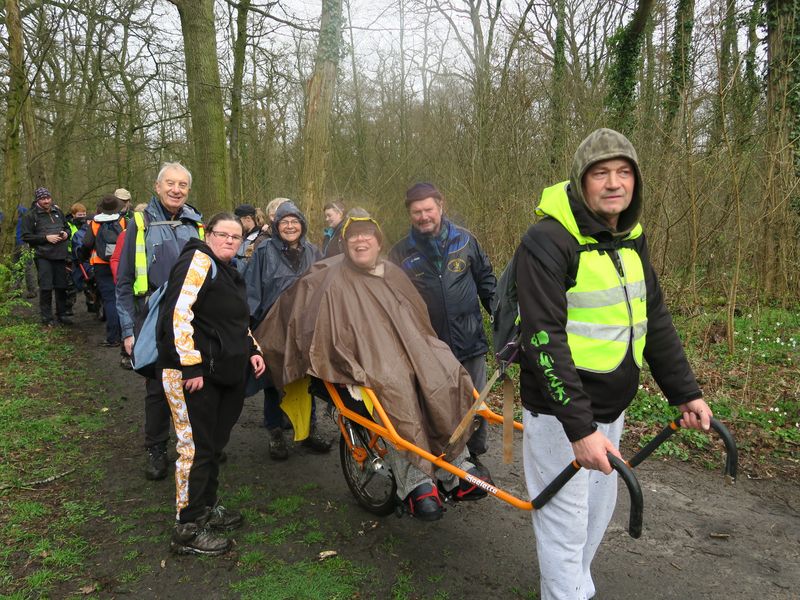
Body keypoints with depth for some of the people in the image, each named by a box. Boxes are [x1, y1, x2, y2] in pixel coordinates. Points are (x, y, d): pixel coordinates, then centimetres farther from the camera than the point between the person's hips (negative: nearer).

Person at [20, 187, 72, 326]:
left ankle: (62, 314, 19)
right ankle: (46, 317, 5)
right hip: (44, 256, -5)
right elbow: (26, 237, -5)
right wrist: (46, 238, -14)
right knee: (46, 287, -5)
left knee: (61, 286, 8)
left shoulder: (58, 212, 14)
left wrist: (66, 233, 3)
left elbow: (67, 227, 26)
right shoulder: (30, 216, -1)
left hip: (60, 255, 5)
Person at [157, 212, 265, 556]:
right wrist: (191, 366, -23)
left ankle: (206, 507, 34)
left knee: (214, 443, 17)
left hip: (225, 373, 9)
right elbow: (178, 314, -20)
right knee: (196, 447, -3)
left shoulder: (229, 272, 20)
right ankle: (187, 529, 9)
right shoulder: (197, 261, -10)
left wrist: (251, 349, 14)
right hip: (193, 373, -9)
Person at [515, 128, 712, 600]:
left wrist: (686, 392, 10)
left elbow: (655, 321, 13)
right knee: (566, 524, 4)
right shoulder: (548, 241, -19)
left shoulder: (631, 240, 6)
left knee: (599, 512, 22)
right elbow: (545, 339, -25)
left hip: (611, 406, 8)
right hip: (561, 411, -8)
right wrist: (580, 427, -28)